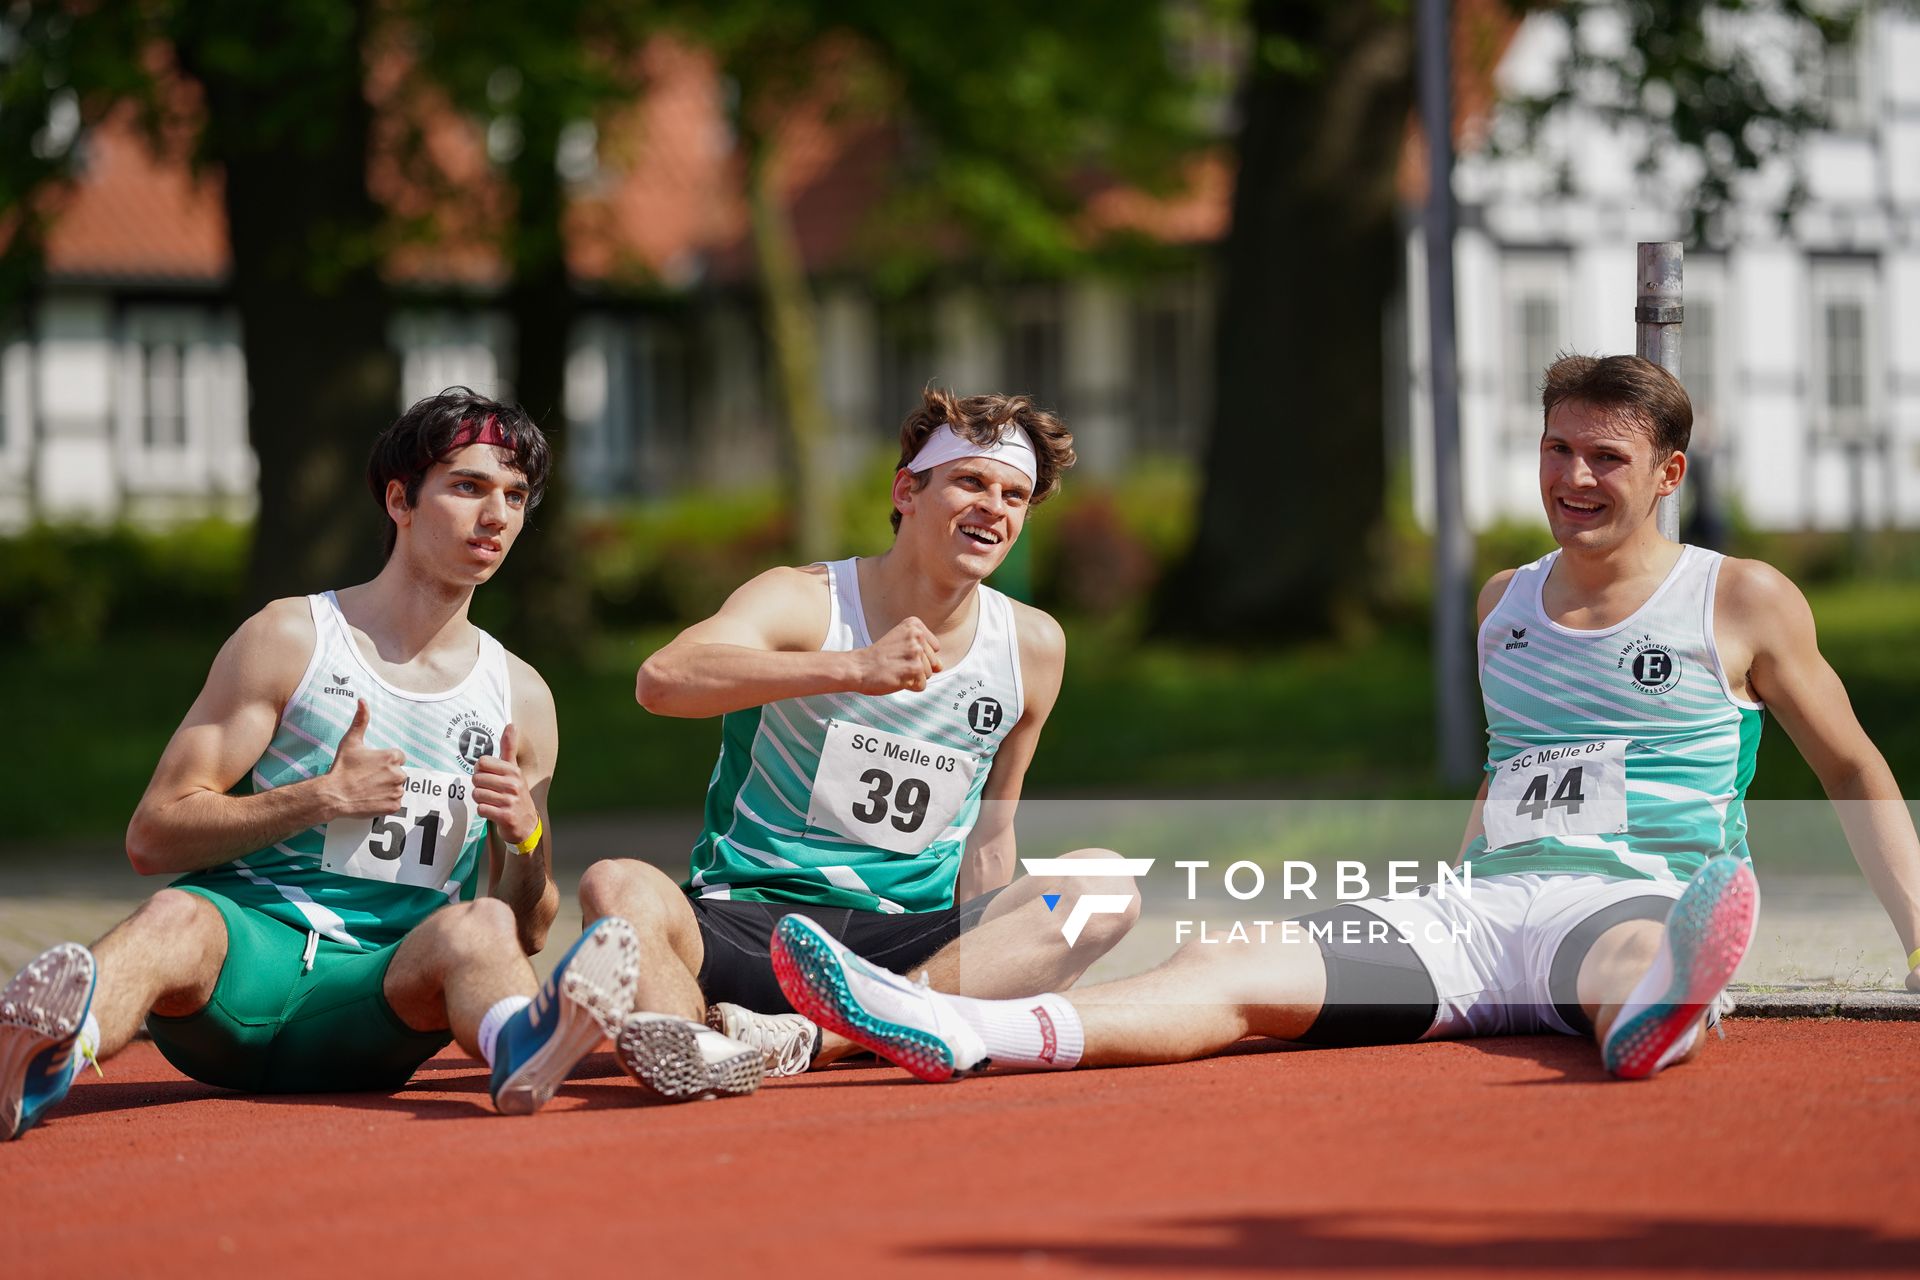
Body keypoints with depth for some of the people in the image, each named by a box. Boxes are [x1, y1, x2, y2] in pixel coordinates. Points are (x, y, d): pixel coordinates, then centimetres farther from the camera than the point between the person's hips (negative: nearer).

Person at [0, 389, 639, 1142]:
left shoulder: (520, 698, 19)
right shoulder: (291, 640, 8)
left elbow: (526, 932, 23)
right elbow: (153, 836, 2)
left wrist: (525, 837, 0)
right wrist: (324, 797, -9)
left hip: (385, 988, 2)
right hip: (246, 945, -2)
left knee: (480, 930, -33)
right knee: (177, 919, -38)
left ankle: (525, 1051, -71)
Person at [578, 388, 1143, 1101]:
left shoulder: (1033, 647, 10)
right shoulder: (804, 601, -4)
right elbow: (661, 681, -24)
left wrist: (981, 956, 7)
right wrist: (854, 668, -36)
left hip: (909, 942, 3)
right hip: (745, 919, -3)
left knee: (1107, 889, -22)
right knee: (617, 888, -30)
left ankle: (812, 1037, -37)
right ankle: (685, 1048, -63)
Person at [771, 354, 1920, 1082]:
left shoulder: (1747, 602, 6)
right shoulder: (1502, 603, 21)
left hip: (1640, 897, -4)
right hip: (1484, 901, 4)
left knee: (1622, 958, -45)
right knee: (1236, 972, -22)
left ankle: (1656, 1010, -83)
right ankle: (960, 1033, -46)